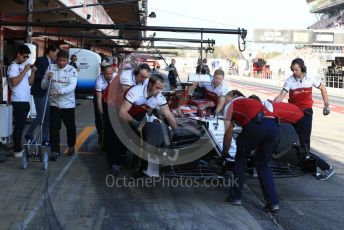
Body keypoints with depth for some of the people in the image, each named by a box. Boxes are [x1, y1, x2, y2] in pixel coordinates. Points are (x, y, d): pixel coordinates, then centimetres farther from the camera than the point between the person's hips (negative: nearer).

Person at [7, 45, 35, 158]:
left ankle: (18, 148, 18)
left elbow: (30, 82, 16)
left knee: (21, 125, 12)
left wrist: (33, 71, 2)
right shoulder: (13, 66, -9)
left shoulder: (24, 66, 15)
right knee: (19, 125, -7)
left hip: (25, 100, 8)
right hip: (18, 101, -8)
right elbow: (14, 82, -22)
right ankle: (17, 151, -3)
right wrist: (25, 71, -16)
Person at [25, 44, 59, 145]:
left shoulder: (53, 63, 11)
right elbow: (35, 75, -16)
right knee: (41, 116, -6)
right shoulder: (40, 60, -8)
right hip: (40, 93, -7)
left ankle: (44, 139, 14)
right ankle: (29, 135, 15)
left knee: (48, 117, 7)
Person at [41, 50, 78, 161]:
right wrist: (47, 78, -19)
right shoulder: (50, 68, 0)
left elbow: (72, 86, -23)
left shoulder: (71, 70, -9)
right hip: (54, 104, 1)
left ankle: (71, 146, 35)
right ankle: (55, 151, 6)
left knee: (70, 127, 12)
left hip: (68, 104, -1)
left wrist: (59, 91, -37)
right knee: (54, 128, -2)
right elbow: (43, 86, 2)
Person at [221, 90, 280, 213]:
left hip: (254, 126, -5)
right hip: (274, 127, 5)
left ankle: (236, 197, 25)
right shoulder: (254, 101, 39)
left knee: (241, 158, 18)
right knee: (263, 164, 21)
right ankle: (273, 202, 14)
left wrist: (224, 153, 36)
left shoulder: (231, 105, 24)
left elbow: (228, 133, 22)